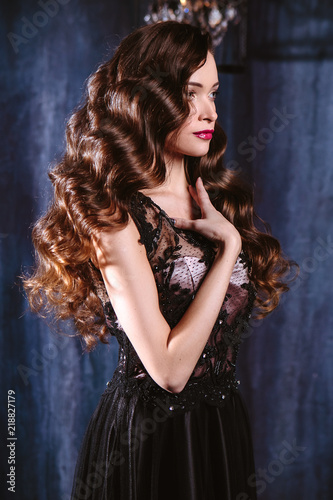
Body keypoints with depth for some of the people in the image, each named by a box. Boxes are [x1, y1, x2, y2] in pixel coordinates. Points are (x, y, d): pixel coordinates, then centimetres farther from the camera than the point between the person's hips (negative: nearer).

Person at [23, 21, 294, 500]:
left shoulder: (219, 201, 5)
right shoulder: (116, 219, -17)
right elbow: (169, 369, -23)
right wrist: (229, 245, -19)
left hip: (224, 427, 7)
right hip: (151, 438, -7)